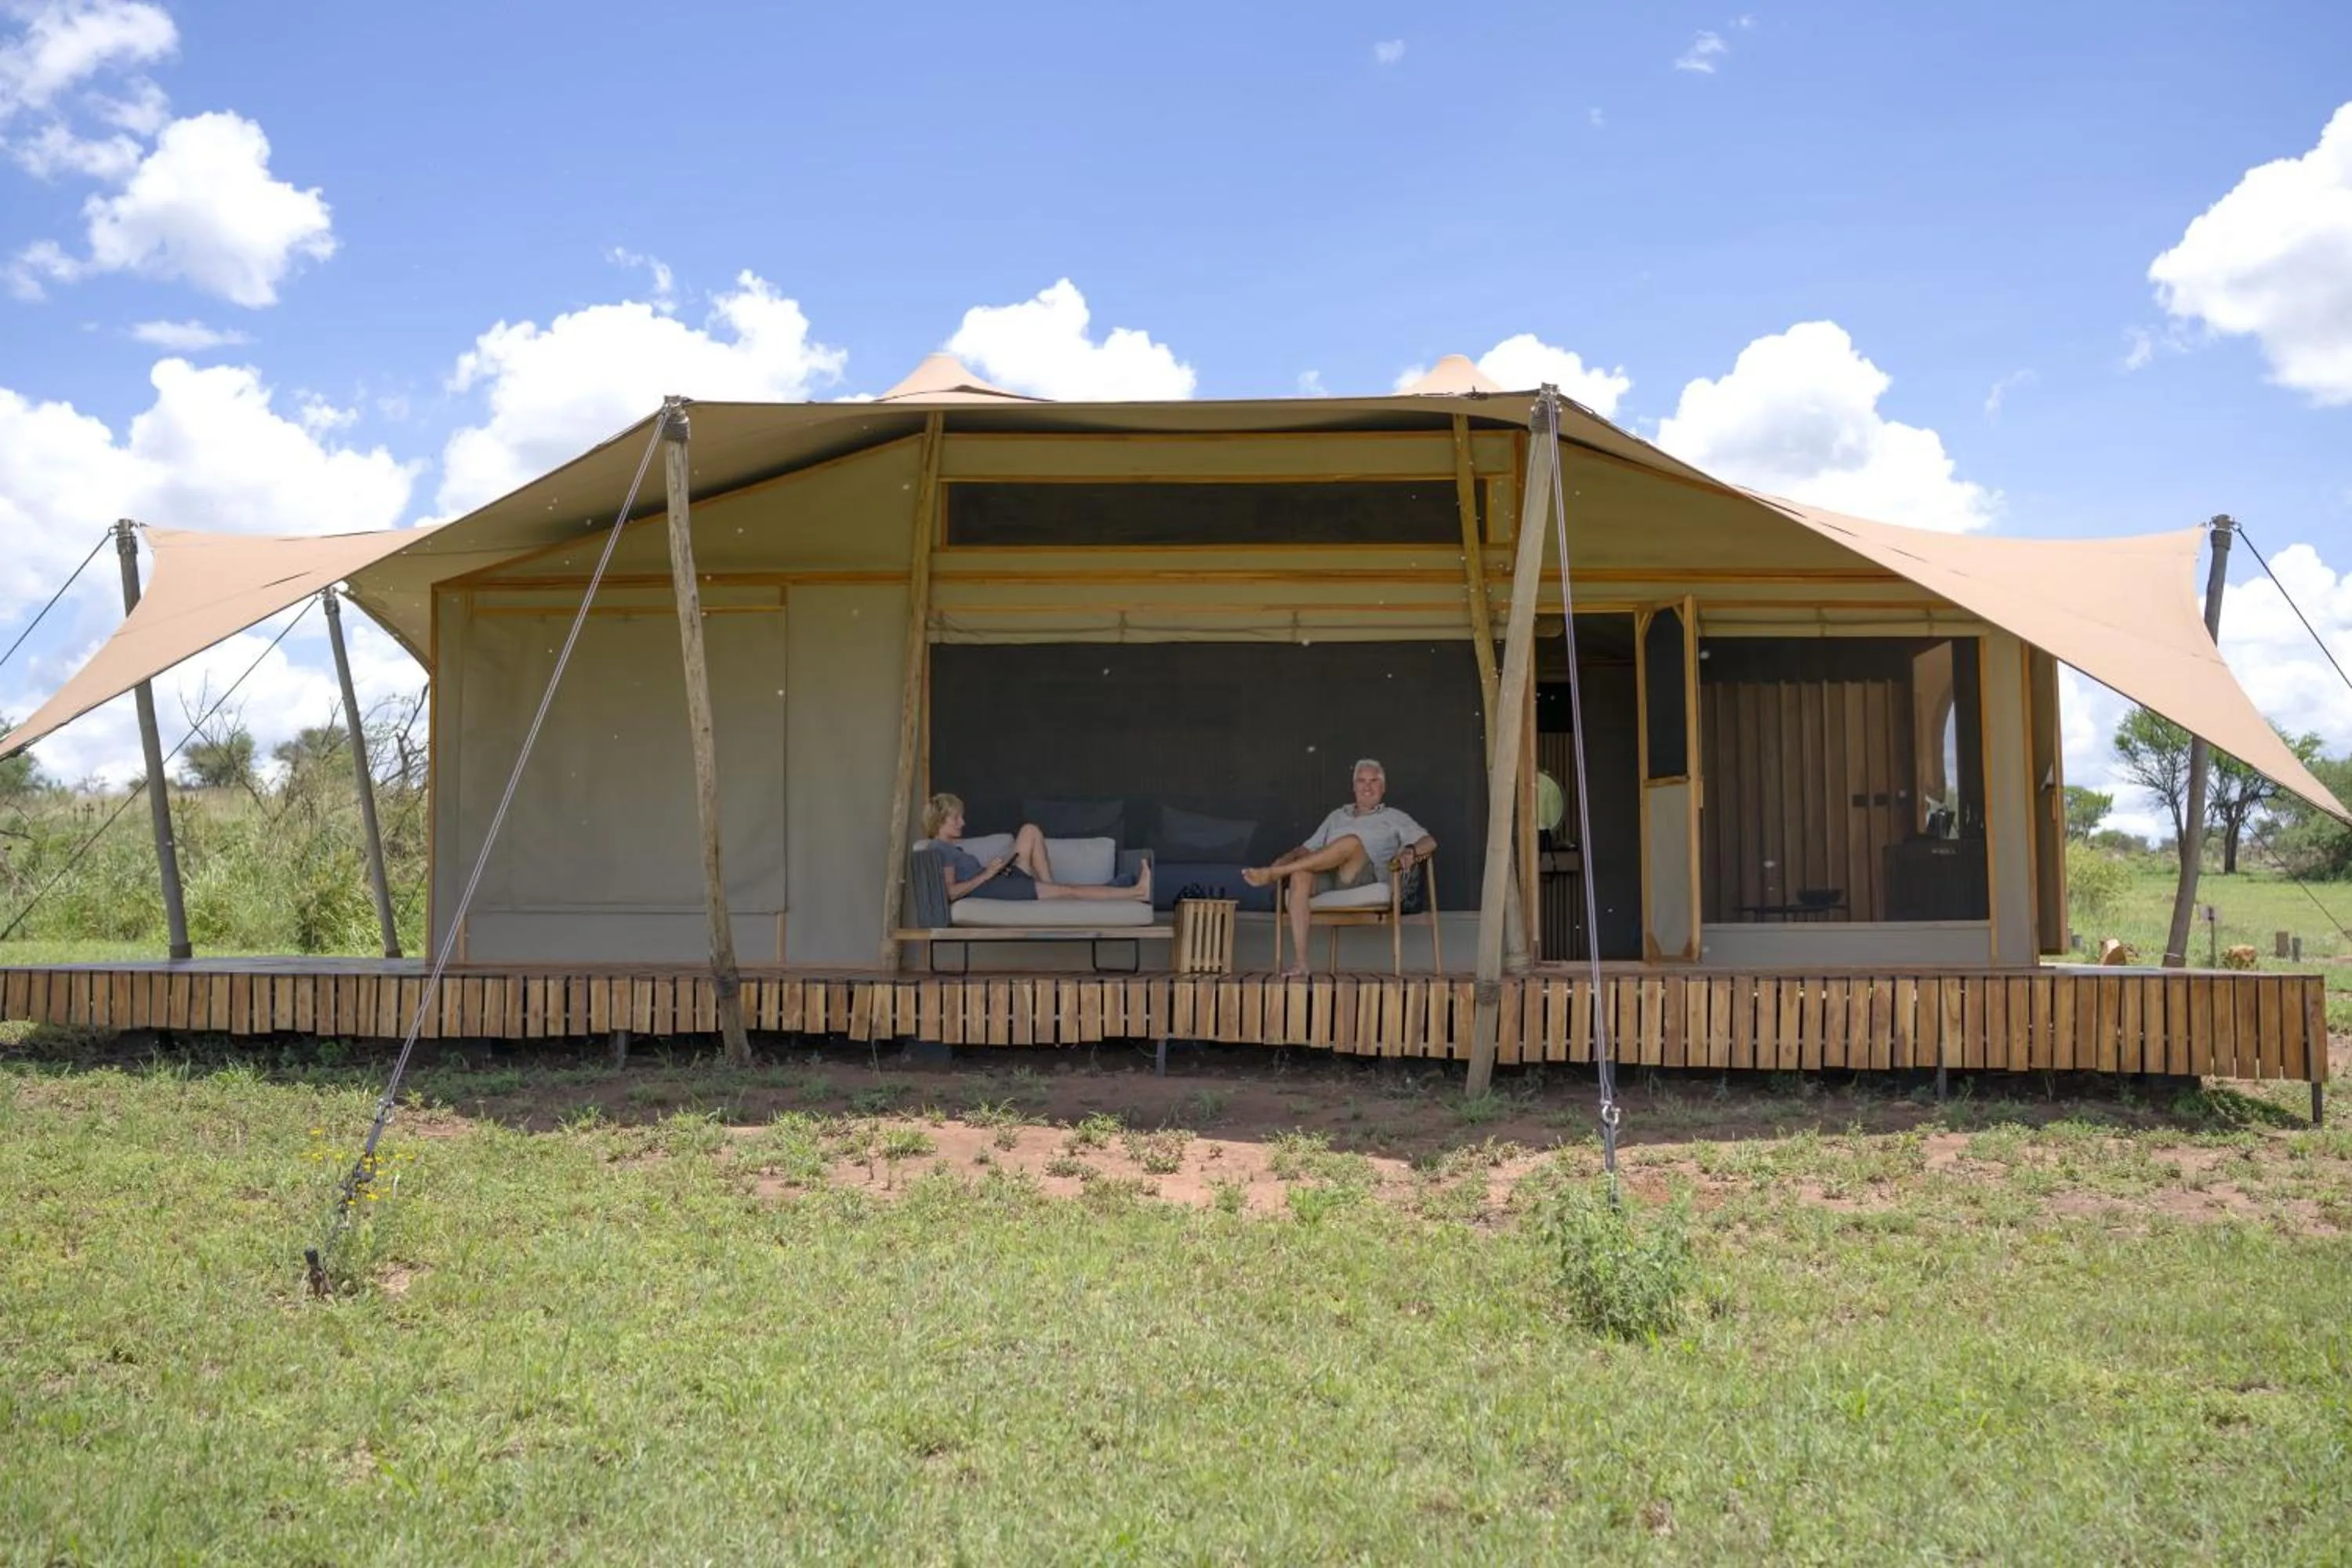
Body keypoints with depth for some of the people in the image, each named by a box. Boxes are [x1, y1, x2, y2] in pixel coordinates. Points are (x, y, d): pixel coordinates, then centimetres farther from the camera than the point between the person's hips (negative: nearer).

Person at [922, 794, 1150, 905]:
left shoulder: (953, 848, 25)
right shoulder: (940, 849, -7)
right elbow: (950, 892, -20)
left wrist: (995, 867, 3)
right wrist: (986, 874, -17)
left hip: (1002, 882, 11)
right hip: (988, 890, -11)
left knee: (1029, 830, 8)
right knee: (1069, 890, -15)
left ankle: (1047, 887, -4)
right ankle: (1138, 891, -15)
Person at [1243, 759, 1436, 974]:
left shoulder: (1394, 817, 24)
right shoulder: (1337, 816, 34)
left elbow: (1429, 842, 11)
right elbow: (1309, 847, 27)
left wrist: (1410, 853, -12)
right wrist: (1287, 858, 4)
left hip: (1365, 878, -3)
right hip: (1326, 878, 3)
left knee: (1352, 841, -37)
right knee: (1300, 875, -34)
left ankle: (1272, 874, -35)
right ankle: (1301, 963, -39)